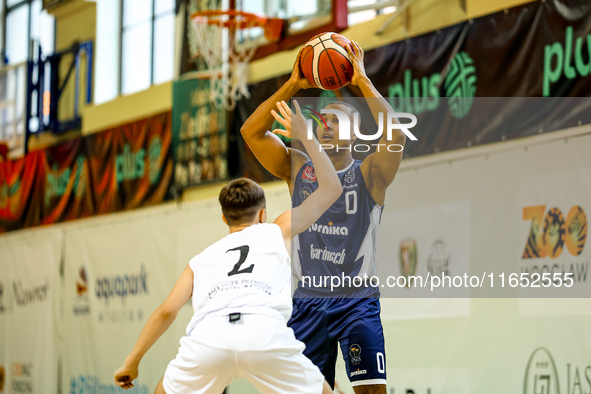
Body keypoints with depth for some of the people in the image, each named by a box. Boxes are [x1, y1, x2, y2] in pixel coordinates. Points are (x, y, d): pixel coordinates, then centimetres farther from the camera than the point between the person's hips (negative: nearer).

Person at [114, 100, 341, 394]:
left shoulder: (202, 259, 34)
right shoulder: (276, 232, 30)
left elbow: (166, 311, 24)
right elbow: (331, 188, 36)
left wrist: (132, 361, 30)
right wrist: (305, 136, 38)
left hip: (207, 334, 2)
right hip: (265, 330, -1)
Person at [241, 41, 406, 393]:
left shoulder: (368, 175, 2)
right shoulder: (298, 168, 11)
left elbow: (396, 135, -17)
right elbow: (251, 131, 2)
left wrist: (363, 81, -14)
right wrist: (293, 85, -5)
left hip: (358, 301, -3)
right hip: (308, 301, 3)